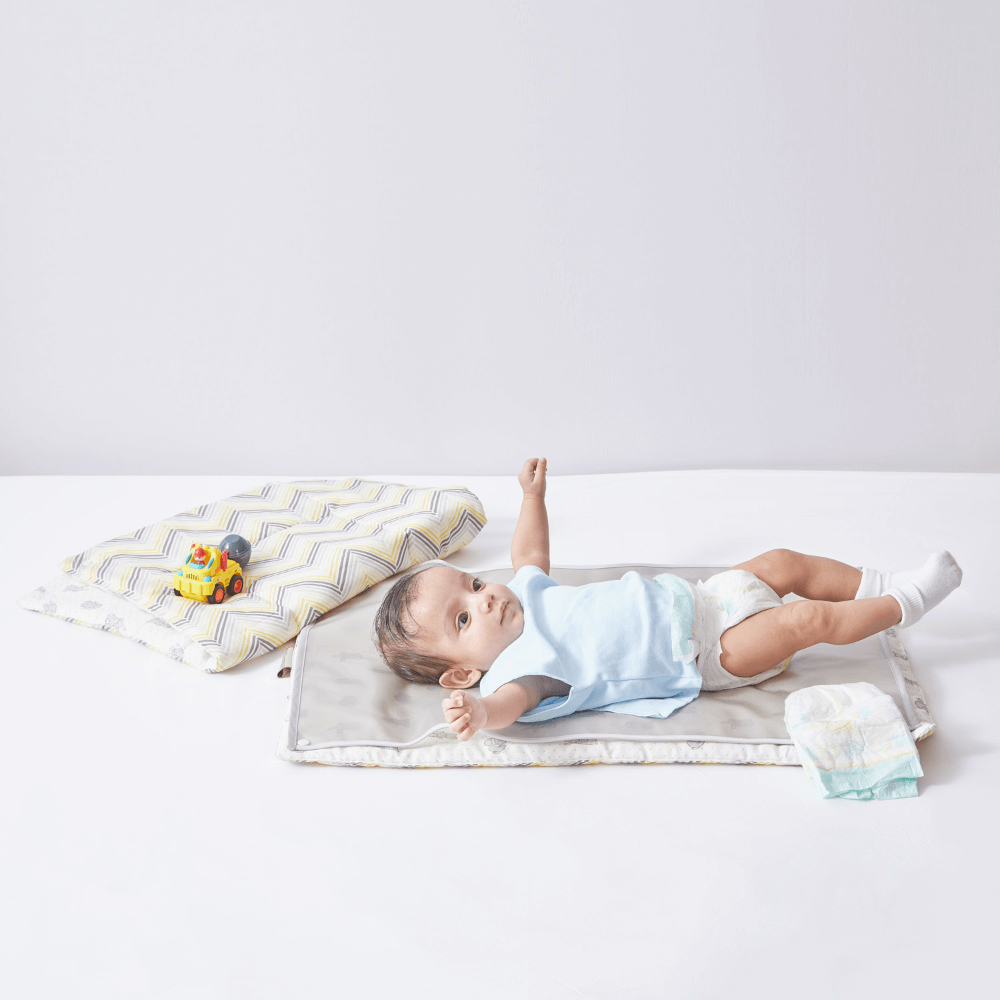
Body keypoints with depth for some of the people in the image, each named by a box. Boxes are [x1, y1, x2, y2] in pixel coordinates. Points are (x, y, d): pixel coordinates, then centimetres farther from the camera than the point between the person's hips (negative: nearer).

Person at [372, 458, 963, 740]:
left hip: (693, 599, 9)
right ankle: (904, 604, 8)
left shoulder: (523, 598, 2)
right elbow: (511, 698, -47)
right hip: (705, 653, -9)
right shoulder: (519, 664, -25)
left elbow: (529, 554, 23)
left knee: (782, 564, 12)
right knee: (806, 619, -13)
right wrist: (480, 713, -70)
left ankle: (875, 585, 30)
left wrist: (533, 496, 30)